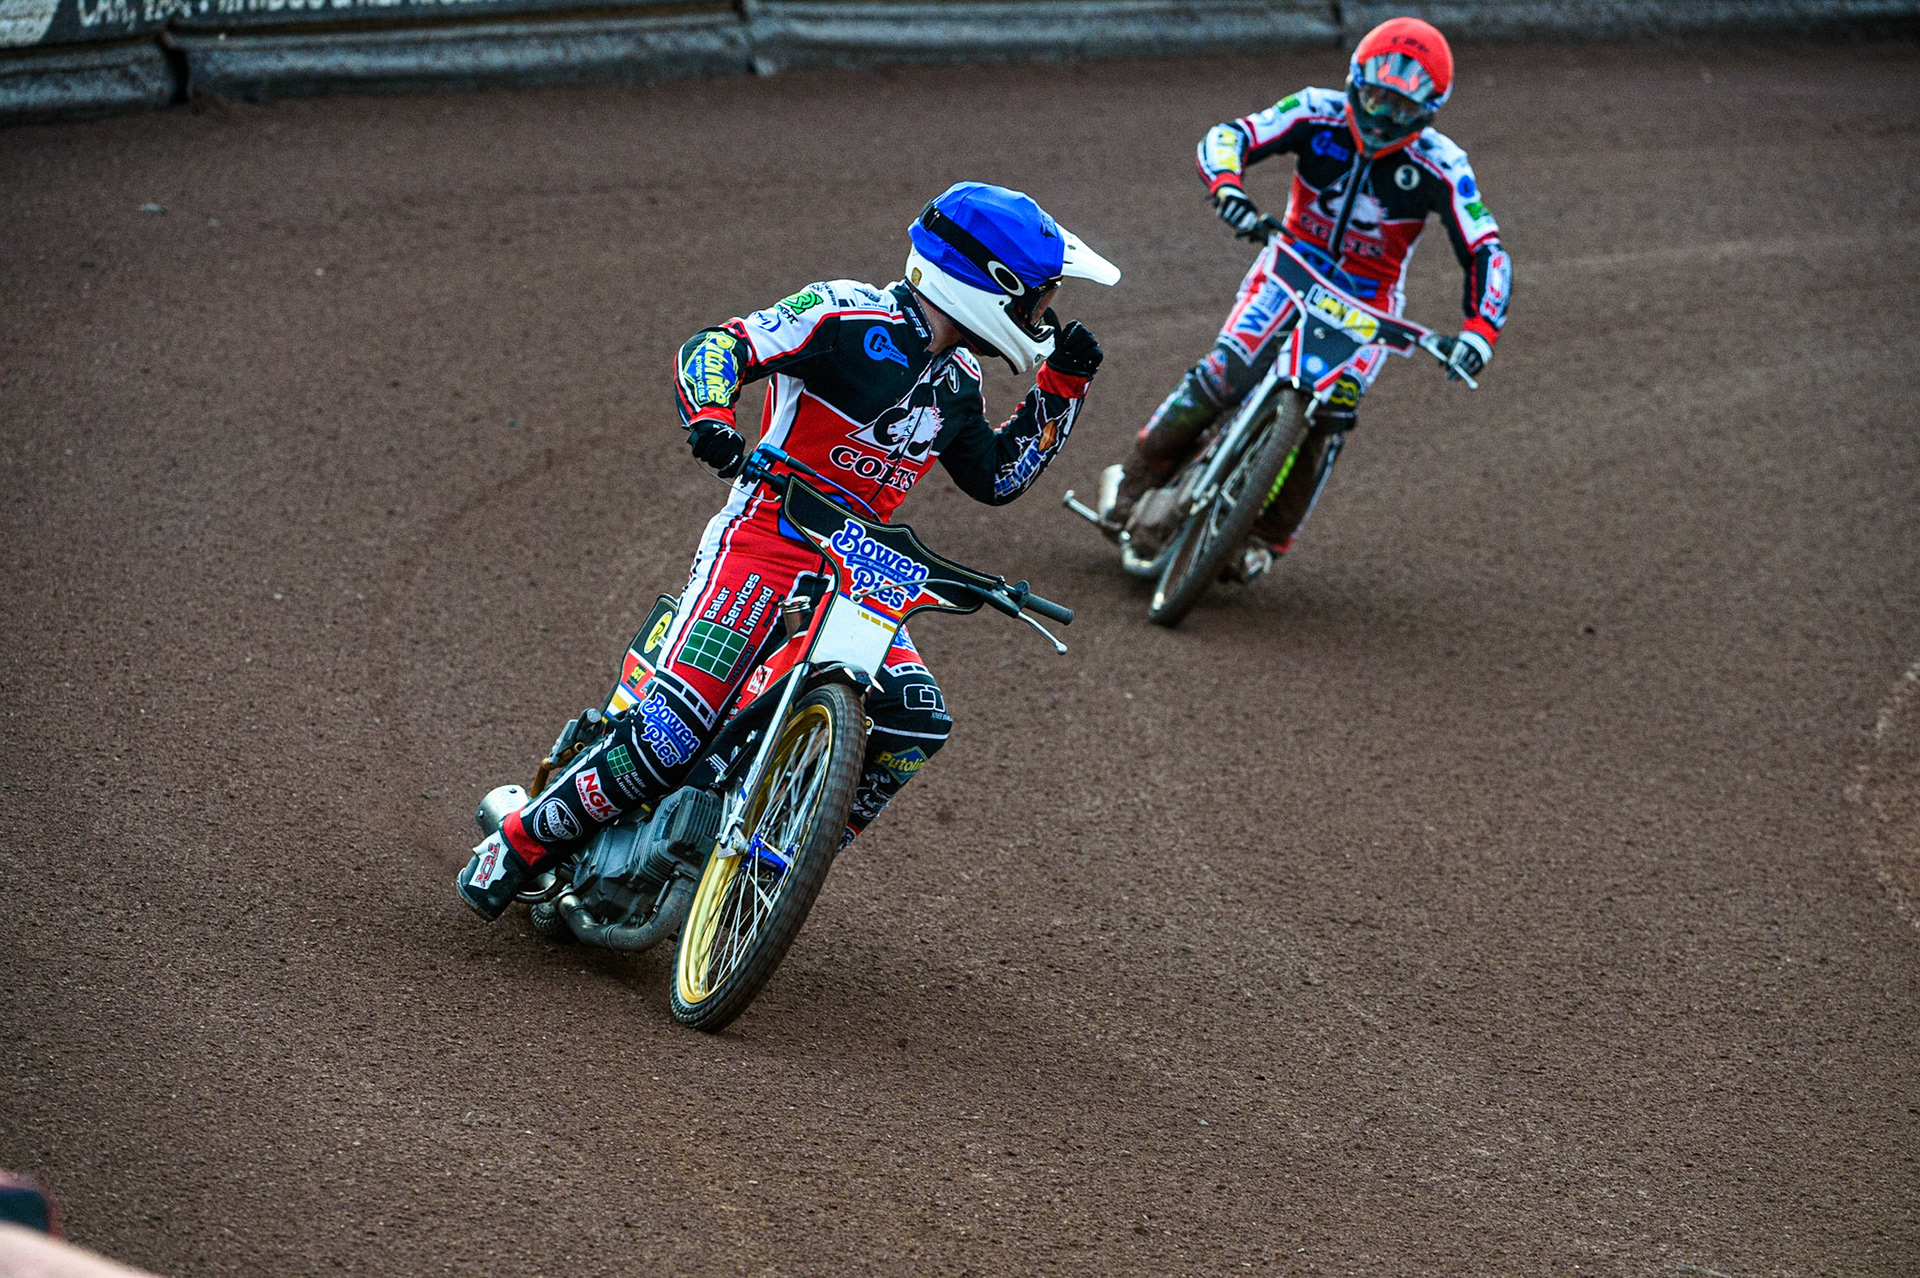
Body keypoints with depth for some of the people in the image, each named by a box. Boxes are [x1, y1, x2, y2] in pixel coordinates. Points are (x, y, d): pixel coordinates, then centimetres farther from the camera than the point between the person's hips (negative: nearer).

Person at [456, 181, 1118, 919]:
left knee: (917, 721, -13)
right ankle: (517, 845, -7)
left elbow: (999, 478, 25)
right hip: (763, 543, -8)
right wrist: (709, 418, -35)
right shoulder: (851, 317, -11)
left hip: (854, 573, 8)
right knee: (672, 732, -21)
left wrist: (1061, 389, 16)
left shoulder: (955, 381, 14)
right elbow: (717, 348, -15)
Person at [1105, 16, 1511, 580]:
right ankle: (1134, 486, -7)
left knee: (1329, 414, -21)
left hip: (1367, 302, 0)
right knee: (1223, 374, -21)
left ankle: (1267, 538, -9)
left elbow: (1485, 253, -16)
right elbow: (1226, 137, -20)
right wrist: (1229, 191, -42)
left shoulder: (1441, 167, -16)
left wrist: (1479, 331, -32)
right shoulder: (1318, 115, -13)